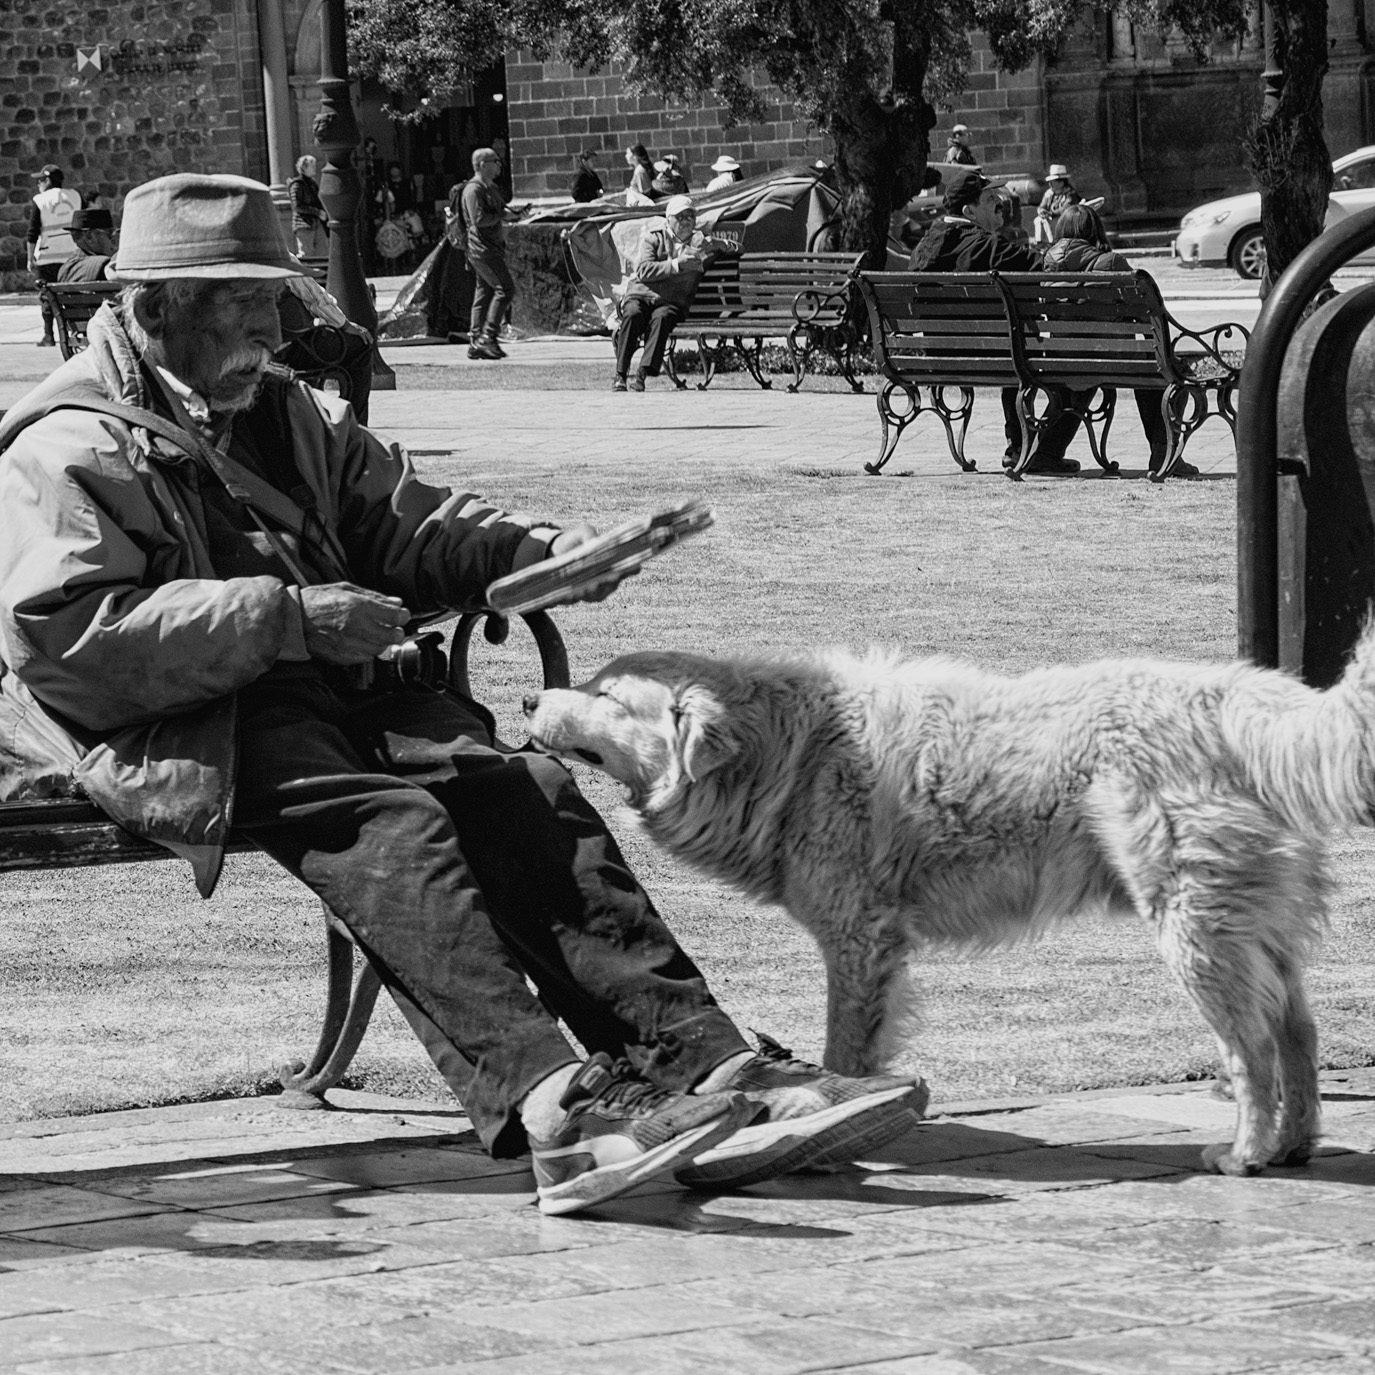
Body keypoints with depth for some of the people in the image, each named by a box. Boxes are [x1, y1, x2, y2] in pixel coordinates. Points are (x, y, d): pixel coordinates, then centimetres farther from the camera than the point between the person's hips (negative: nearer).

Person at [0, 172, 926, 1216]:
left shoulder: (293, 419, 27)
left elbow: (406, 528, 25)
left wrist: (538, 550, 3)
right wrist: (283, 616, -19)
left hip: (331, 696, 8)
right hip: (170, 733, -8)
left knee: (532, 796, -17)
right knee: (387, 822, -33)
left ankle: (700, 1065, -30)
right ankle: (547, 1105, -51)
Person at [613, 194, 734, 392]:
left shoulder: (700, 243, 21)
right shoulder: (653, 239, 14)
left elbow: (734, 248, 21)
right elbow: (644, 271, -2)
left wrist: (717, 245, 0)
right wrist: (676, 265, -9)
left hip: (672, 303, 0)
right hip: (640, 294, 0)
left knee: (661, 317, -36)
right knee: (633, 314, -35)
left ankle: (642, 375, -44)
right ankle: (620, 375, -33)